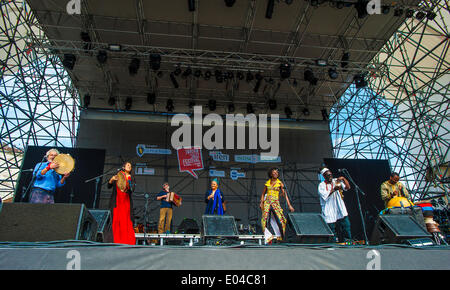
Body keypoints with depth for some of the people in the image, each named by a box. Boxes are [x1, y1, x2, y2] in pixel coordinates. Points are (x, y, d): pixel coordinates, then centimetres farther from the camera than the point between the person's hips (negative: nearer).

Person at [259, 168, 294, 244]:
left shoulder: (280, 183, 3)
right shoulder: (267, 183, 9)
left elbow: (285, 194, 1)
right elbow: (263, 194, 17)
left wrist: (289, 205, -6)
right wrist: (261, 203, 3)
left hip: (275, 203, -2)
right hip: (267, 202, 2)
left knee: (280, 219, -11)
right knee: (265, 220, -7)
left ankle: (279, 236, 11)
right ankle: (268, 237, 3)